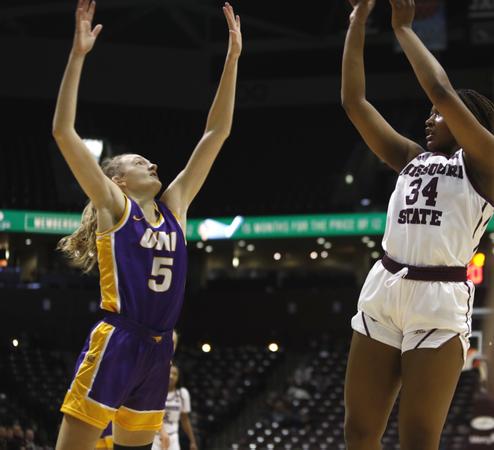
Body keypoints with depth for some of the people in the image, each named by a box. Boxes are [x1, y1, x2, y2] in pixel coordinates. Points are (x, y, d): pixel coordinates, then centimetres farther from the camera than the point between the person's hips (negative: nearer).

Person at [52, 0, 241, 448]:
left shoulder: (174, 205, 14)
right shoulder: (112, 206, 0)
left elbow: (216, 132, 15)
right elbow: (63, 132, -9)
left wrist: (233, 57, 13)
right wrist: (78, 54, -14)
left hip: (157, 349, 7)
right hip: (114, 345, -7)